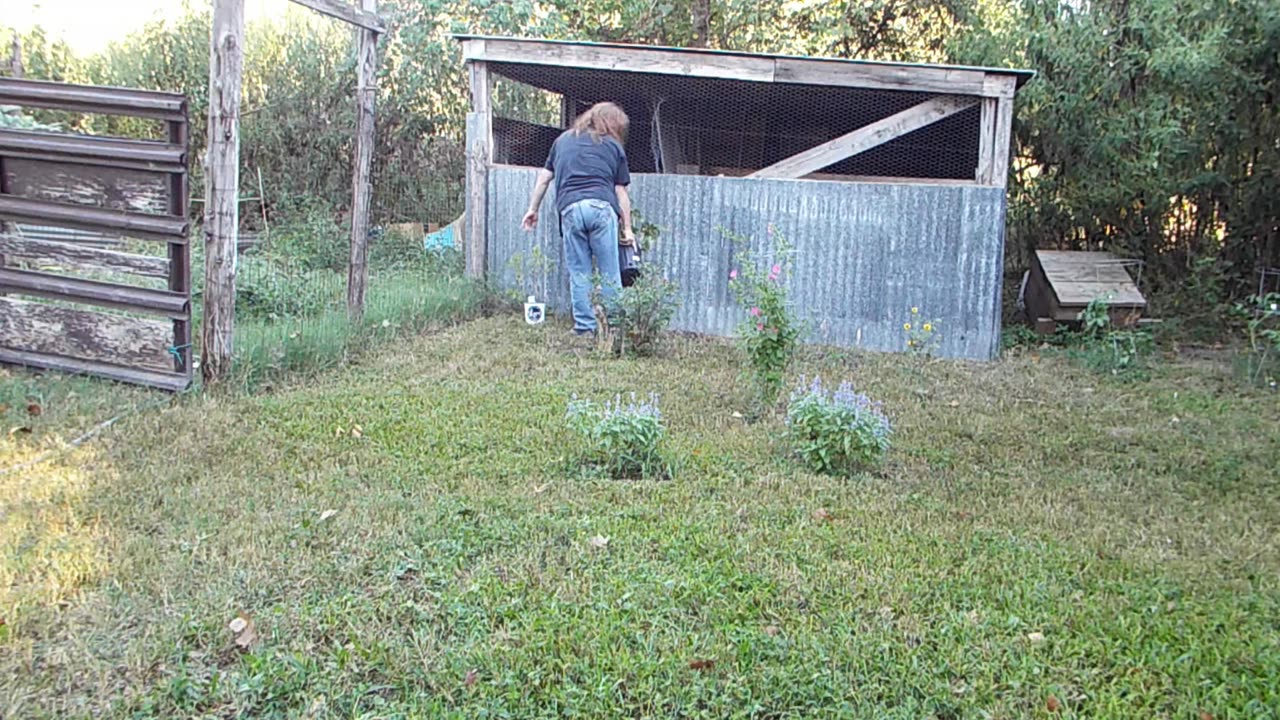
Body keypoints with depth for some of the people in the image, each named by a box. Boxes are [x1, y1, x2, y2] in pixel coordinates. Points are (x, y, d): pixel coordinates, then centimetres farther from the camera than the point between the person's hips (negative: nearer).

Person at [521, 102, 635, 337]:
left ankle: (584, 326, 6)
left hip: (570, 209, 2)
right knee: (609, 273, 2)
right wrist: (627, 228, 16)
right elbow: (621, 192, 13)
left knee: (579, 272, 6)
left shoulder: (563, 139, 25)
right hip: (602, 207, -2)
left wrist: (533, 209, 30)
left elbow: (544, 177, 23)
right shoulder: (613, 146, 16)